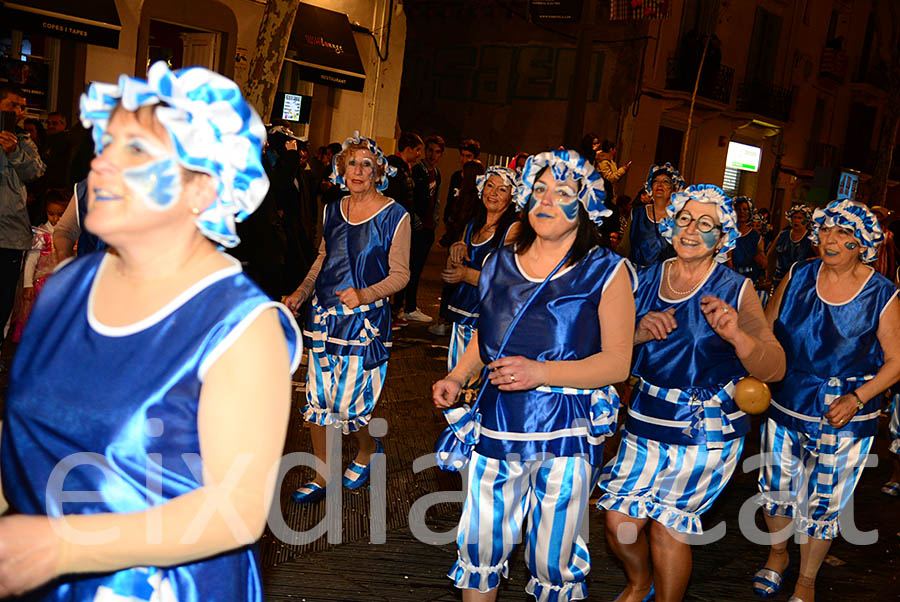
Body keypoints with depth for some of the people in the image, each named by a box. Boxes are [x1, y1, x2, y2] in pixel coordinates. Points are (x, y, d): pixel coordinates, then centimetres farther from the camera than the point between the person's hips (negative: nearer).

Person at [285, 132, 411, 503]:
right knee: (317, 397, 6)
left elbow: (400, 273, -7)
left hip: (365, 319, -5)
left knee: (346, 401, -3)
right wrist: (301, 292, 6)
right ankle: (321, 478, 21)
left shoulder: (394, 216, -6)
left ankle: (368, 450, 30)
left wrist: (365, 295, -23)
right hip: (324, 314, 5)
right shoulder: (333, 211, 9)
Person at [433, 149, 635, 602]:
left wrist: (540, 372, -21)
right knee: (478, 546, 10)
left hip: (564, 433, -4)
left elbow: (617, 362, -10)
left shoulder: (606, 272, -5)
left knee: (553, 560, 7)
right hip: (497, 427, 4)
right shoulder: (499, 264, 9)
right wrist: (456, 378, 5)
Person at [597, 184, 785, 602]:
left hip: (705, 431, -3)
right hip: (645, 421, 3)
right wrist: (640, 333, -17)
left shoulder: (736, 291, -9)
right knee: (619, 522, 2)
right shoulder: (646, 279, 2)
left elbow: (774, 370, -17)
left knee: (667, 523, 2)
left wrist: (736, 335, -37)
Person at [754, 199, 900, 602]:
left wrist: (857, 398, -18)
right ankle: (777, 555, 45)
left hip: (842, 419, -2)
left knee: (823, 503, 10)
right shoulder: (798, 276, -5)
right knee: (776, 487, 17)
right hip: (784, 406, 3)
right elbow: (765, 328, 7)